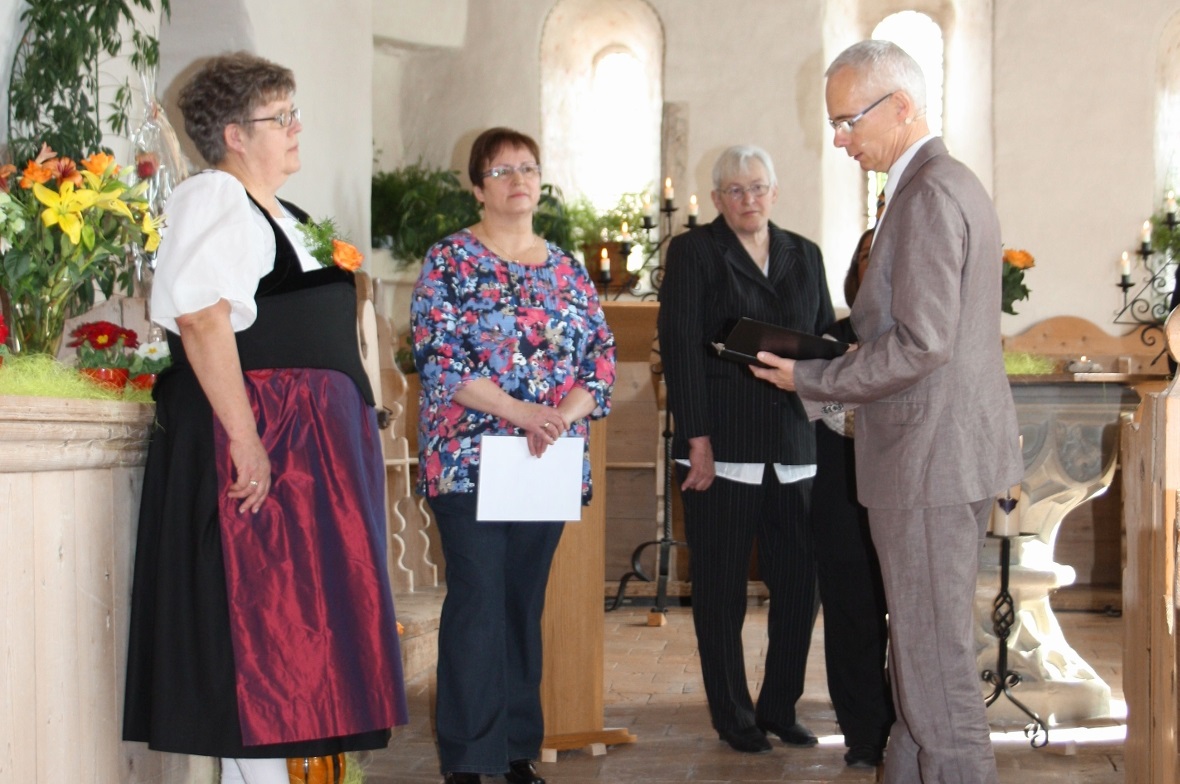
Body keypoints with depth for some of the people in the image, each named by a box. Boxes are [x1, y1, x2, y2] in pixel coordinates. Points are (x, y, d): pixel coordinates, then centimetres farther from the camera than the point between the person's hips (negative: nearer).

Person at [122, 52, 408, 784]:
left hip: (310, 444, 10)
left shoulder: (282, 214, 20)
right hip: (259, 439, -10)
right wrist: (245, 440, -27)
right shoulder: (213, 200, -9)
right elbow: (201, 316, -22)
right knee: (260, 613, -8)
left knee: (296, 622, 10)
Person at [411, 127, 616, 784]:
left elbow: (602, 355, 7)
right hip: (468, 458, -4)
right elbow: (437, 354, -11)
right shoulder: (451, 261, -1)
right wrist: (520, 412, -19)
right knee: (478, 600, -6)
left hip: (549, 464, 4)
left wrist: (561, 417, -12)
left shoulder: (567, 270, 13)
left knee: (527, 602, 9)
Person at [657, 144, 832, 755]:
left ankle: (780, 708, 19)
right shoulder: (693, 252, 1)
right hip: (722, 446, -4)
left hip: (793, 447, 4)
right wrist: (698, 441, -12)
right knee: (722, 588, 4)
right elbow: (679, 349, -5)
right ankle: (732, 717, 16)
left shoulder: (804, 256, 15)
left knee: (799, 583, 3)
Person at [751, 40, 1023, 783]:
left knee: (937, 656, -2)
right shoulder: (958, 184, 15)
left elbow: (920, 344, -23)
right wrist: (827, 368, 12)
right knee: (920, 643, 17)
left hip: (931, 461, -10)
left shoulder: (929, 193, -17)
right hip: (953, 451, 10)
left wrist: (812, 381, -13)